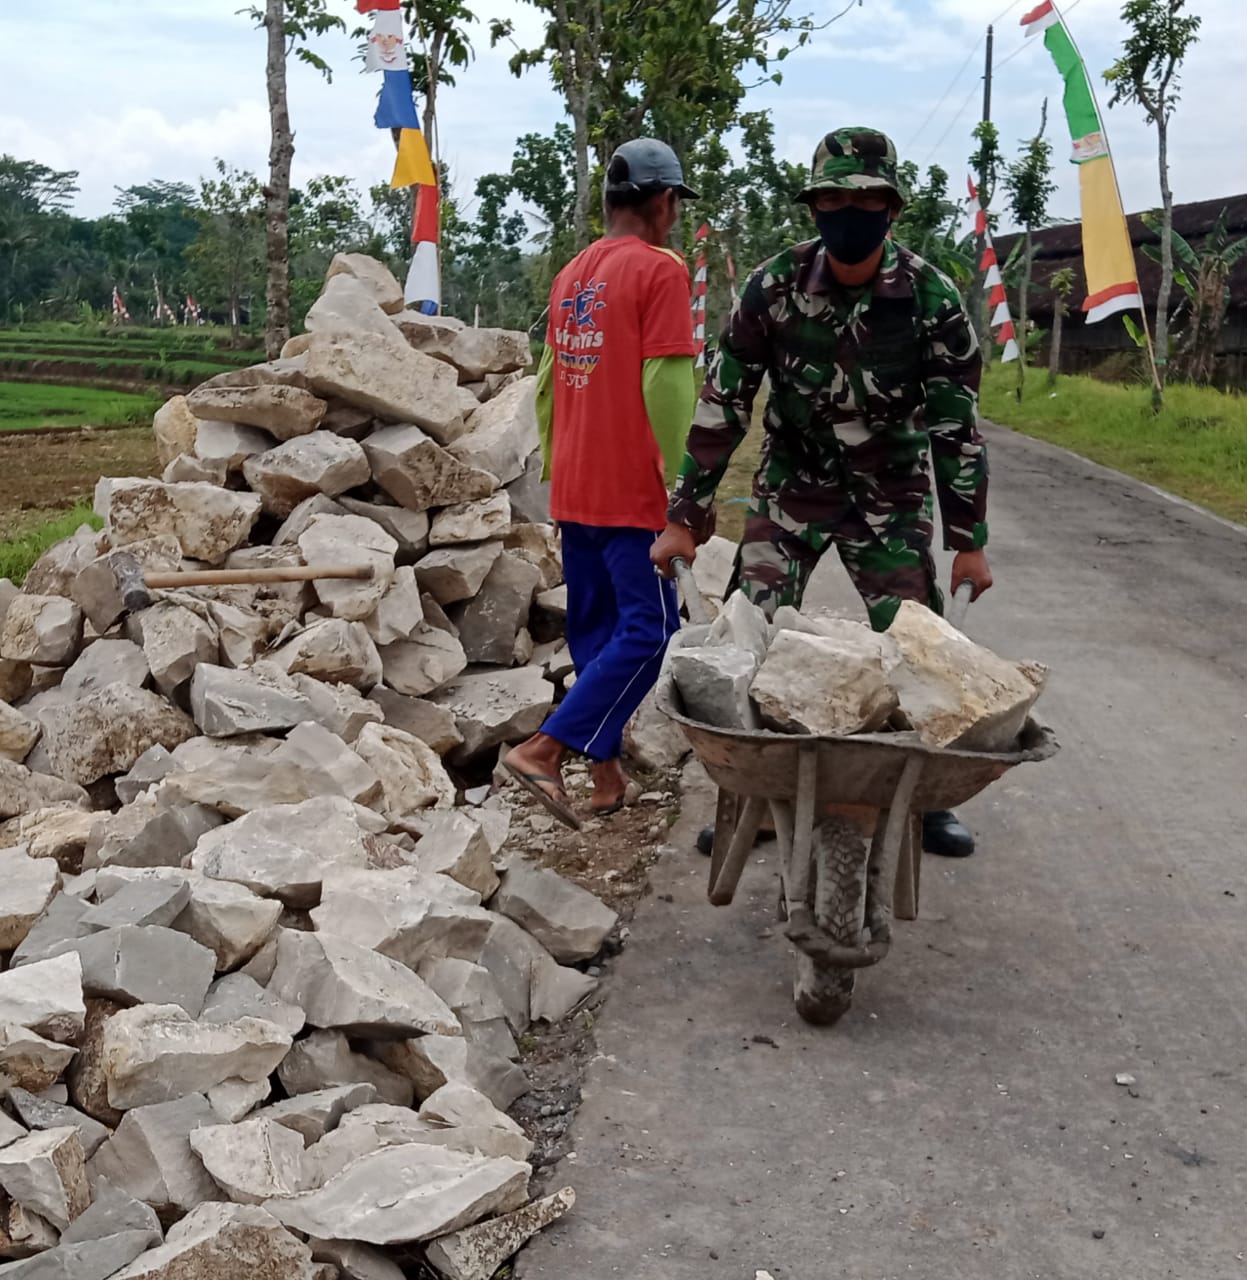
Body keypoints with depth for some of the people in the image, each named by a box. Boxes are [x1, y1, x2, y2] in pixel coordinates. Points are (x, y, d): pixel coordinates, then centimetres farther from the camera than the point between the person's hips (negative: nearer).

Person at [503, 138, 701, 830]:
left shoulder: (572, 274, 13)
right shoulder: (660, 270, -10)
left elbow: (548, 381, 15)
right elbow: (665, 384, -17)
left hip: (573, 489, 8)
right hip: (633, 490, -8)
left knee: (594, 628, 14)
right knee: (648, 630, -2)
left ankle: (606, 771, 20)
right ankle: (543, 749, -9)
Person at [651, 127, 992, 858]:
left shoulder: (931, 297, -15)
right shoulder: (773, 286, -14)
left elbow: (957, 423, -9)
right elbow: (723, 404, -9)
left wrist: (969, 539, -7)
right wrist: (685, 517, -10)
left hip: (890, 496, 0)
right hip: (791, 488, 1)